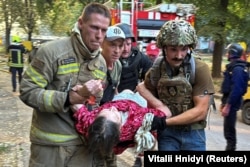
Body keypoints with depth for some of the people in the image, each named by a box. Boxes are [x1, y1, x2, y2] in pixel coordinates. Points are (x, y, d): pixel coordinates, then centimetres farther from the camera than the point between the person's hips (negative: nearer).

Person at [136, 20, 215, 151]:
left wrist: (165, 122, -21)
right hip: (166, 133, 2)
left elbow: (200, 111, -16)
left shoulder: (200, 69, -14)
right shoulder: (156, 69, -4)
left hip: (193, 133, -2)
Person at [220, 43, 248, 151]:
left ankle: (231, 148, 4)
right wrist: (224, 102, 20)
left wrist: (228, 105, -25)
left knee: (229, 128, -4)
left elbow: (236, 89, -25)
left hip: (232, 102, -10)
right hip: (228, 100, 10)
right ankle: (230, 147, 28)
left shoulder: (237, 69, -18)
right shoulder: (232, 66, 15)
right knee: (228, 127, 17)